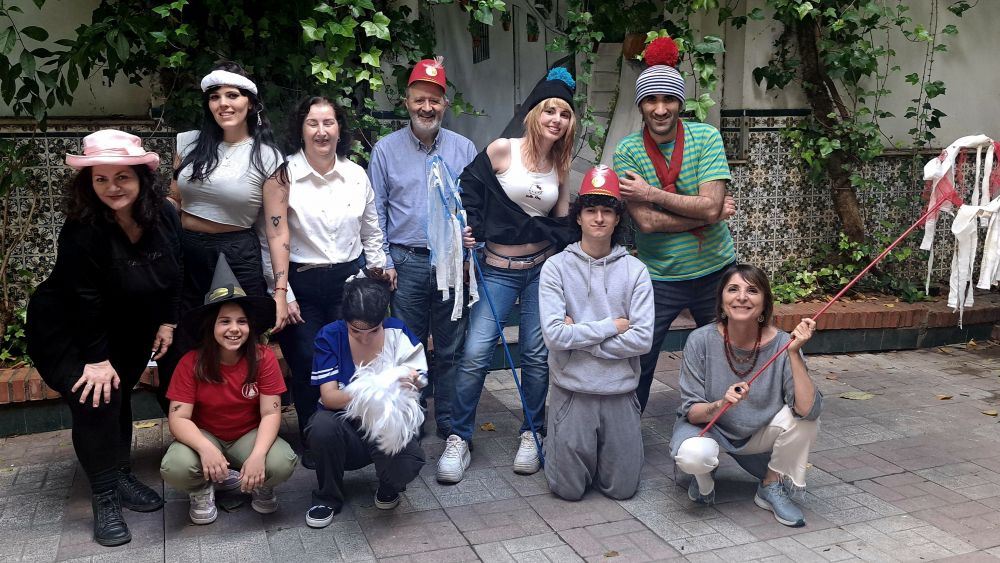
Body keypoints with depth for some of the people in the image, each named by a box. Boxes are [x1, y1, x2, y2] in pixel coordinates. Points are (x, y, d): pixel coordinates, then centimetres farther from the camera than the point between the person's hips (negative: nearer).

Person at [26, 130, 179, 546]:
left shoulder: (164, 216, -13)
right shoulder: (82, 230, -29)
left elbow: (172, 274, 1)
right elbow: (82, 298, -28)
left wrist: (166, 322, -2)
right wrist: (97, 359, -26)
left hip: (129, 332, 6)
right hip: (66, 332, -5)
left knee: (119, 398, 14)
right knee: (96, 398, -17)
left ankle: (121, 476, 31)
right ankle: (105, 498, -4)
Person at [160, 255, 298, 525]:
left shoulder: (264, 358, -15)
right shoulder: (191, 362, -15)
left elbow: (270, 413, -16)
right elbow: (179, 418, -18)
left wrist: (258, 455, -35)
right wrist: (206, 448, -38)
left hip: (249, 435, 0)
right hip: (205, 436, 0)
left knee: (282, 463, -31)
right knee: (174, 468, -32)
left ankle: (260, 486, 6)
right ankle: (202, 490, 4)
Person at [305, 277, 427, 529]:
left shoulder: (398, 333, -8)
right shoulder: (330, 337, -10)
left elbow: (415, 385, -7)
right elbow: (328, 396, -17)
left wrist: (408, 384, -32)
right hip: (347, 426, 1)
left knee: (408, 464, -32)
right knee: (322, 425, -34)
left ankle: (389, 488, 10)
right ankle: (327, 498, -3)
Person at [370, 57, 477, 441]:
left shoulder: (464, 149, 8)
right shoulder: (386, 149, 5)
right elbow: (375, 211, 5)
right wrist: (383, 262, -1)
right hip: (407, 262, -1)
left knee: (451, 349, 6)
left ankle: (451, 427, 17)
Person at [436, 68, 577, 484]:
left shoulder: (560, 167, 9)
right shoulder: (502, 150, -4)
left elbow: (562, 225, 10)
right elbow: (469, 189, 1)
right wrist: (470, 229, -8)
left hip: (543, 267, 4)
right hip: (498, 269, -3)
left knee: (537, 354, 4)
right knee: (475, 353, -9)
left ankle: (531, 435, 21)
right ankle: (458, 438, 5)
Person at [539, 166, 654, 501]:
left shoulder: (635, 270, -2)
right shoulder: (556, 267, -6)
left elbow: (642, 339, -11)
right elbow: (554, 335, -16)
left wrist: (579, 336, -12)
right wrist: (610, 327, -12)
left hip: (620, 393, 2)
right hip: (573, 390, -1)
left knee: (622, 489, 8)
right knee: (569, 489, 5)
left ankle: (608, 448, 37)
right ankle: (558, 442, 34)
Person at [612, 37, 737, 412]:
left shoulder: (706, 137, -8)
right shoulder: (628, 151, -9)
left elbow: (710, 205, -19)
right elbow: (646, 222, -19)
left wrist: (651, 192, -19)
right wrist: (714, 214, -15)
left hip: (715, 270, 2)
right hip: (658, 277, -1)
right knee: (636, 367, 1)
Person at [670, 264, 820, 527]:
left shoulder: (781, 343, -19)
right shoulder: (701, 340, -21)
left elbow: (808, 410, -29)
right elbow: (691, 413, -18)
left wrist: (794, 353, -38)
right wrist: (720, 405, -39)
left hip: (759, 434, 2)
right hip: (708, 427, -2)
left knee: (805, 417, -25)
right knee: (692, 455, -34)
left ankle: (771, 487, 1)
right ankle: (705, 476, 6)